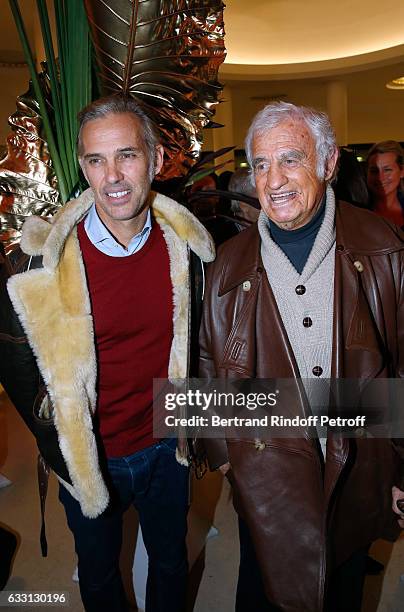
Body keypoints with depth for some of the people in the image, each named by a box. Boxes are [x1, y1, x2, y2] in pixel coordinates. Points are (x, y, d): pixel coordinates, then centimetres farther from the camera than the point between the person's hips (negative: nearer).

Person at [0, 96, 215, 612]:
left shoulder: (185, 245, -12)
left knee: (170, 561, 27)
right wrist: (59, 449, -4)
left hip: (166, 448, 2)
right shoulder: (45, 260, -20)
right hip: (88, 458, -1)